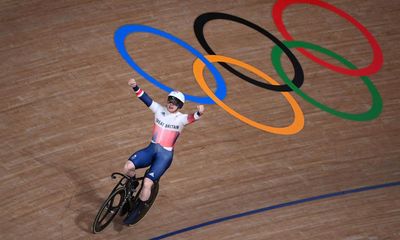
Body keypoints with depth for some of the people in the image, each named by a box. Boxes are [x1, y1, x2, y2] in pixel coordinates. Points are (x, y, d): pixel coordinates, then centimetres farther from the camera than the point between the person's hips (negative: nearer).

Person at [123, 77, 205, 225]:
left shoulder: (181, 119, -8)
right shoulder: (159, 110, 3)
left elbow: (192, 118, -28)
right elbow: (145, 99, -6)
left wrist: (199, 112, -51)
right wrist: (135, 87, -22)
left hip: (165, 155, -4)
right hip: (151, 149, 4)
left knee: (147, 183, -14)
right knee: (128, 167, -18)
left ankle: (136, 211, 10)